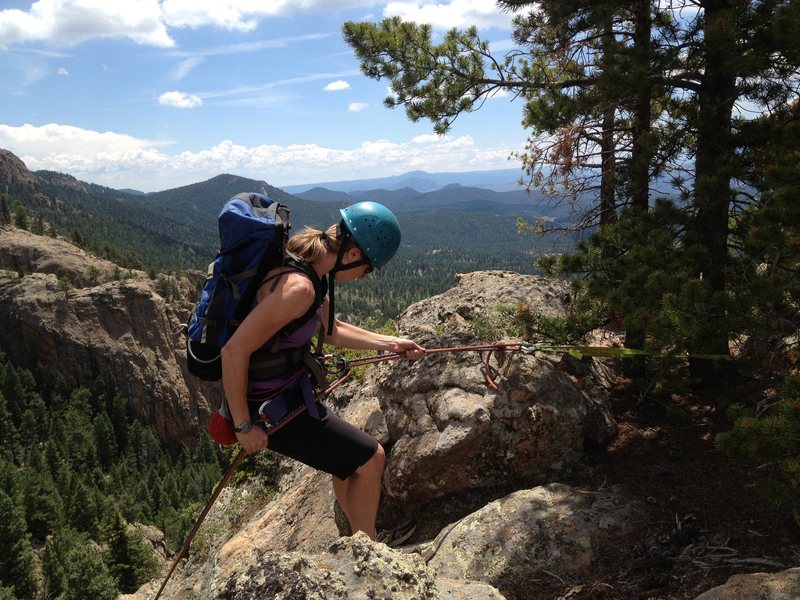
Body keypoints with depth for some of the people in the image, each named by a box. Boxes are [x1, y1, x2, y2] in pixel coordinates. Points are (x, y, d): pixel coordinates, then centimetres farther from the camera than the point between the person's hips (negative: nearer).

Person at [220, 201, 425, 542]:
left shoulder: (307, 266, 2)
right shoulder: (298, 287, -29)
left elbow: (331, 331, 16)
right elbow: (234, 351, -30)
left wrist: (389, 343, 15)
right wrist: (244, 426, -21)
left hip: (286, 391, 9)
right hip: (269, 407, -9)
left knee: (349, 457, 23)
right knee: (370, 459, 2)